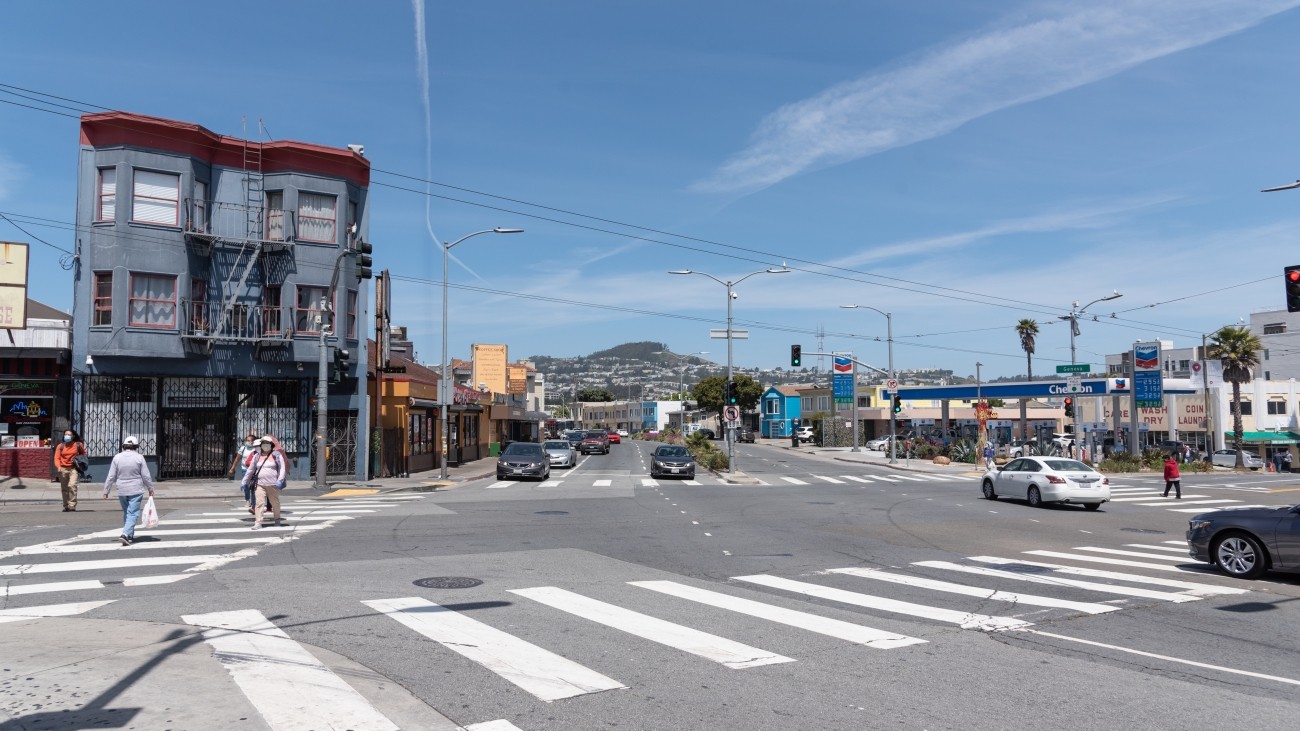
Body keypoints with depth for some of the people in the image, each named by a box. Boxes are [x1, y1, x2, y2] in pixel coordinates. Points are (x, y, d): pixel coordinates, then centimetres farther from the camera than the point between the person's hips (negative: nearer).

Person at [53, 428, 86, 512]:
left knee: (72, 485, -18)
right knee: (64, 488, 9)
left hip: (74, 468, -2)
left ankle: (72, 506, -18)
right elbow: (57, 458, -2)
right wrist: (58, 466, -18)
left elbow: (84, 454, 21)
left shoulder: (78, 445, 4)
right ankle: (66, 506, 22)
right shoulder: (60, 446, 4)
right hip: (63, 469, 2)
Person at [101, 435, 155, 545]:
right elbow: (146, 476, -3)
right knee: (133, 514, -4)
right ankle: (125, 534, -19)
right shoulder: (139, 458, -6)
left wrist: (106, 491, 9)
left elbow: (111, 477, 1)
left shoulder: (117, 458, 1)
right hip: (136, 491, -3)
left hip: (122, 491, 3)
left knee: (126, 513, 17)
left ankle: (130, 536, 24)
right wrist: (150, 489, 7)